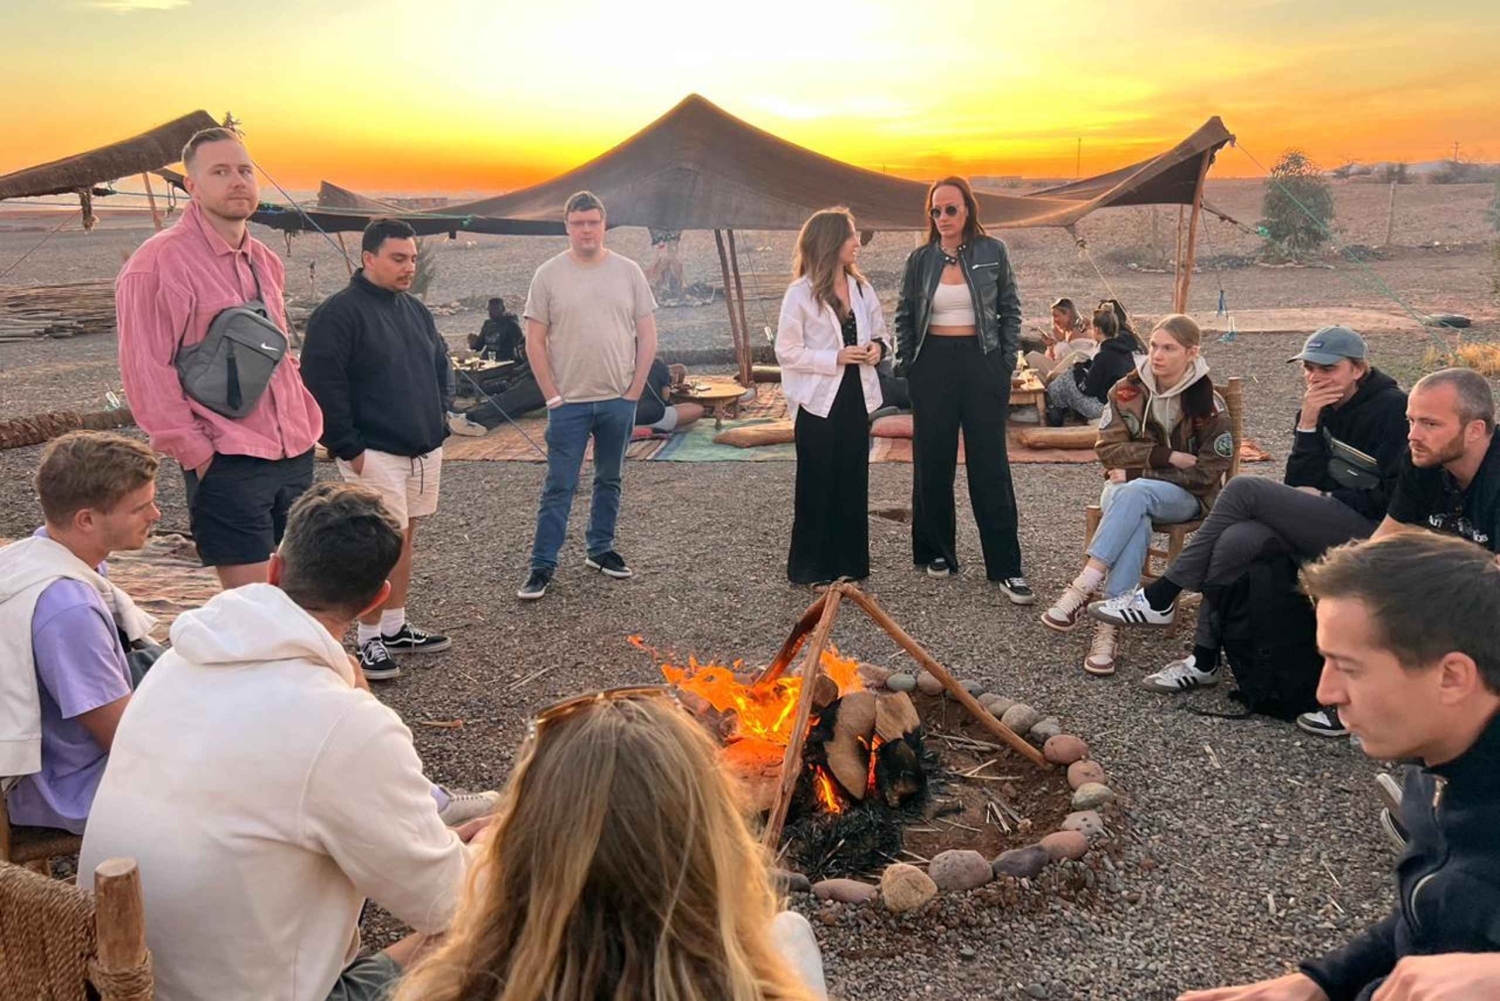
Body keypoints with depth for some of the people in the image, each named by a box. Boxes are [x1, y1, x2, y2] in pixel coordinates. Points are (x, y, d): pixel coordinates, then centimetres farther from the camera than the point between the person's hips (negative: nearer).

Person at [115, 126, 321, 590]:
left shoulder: (264, 260, 14)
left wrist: (305, 421, 14)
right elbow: (146, 372, -13)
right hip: (227, 464, -7)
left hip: (296, 453, 7)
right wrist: (196, 452, -14)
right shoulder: (160, 260, -9)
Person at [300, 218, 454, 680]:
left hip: (425, 451, 8)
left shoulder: (415, 310, 14)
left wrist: (438, 419, 15)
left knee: (405, 539, 14)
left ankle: (395, 628, 25)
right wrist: (346, 448, -17)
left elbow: (441, 364, 26)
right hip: (374, 454, -8)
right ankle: (369, 640, 4)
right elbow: (322, 384, -16)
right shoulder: (339, 312, -12)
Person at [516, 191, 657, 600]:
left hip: (619, 401, 2)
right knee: (558, 486, -1)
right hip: (568, 402, -2)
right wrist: (552, 395, -6)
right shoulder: (548, 275, -1)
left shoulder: (628, 272, 3)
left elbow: (647, 337, 4)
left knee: (609, 481, 14)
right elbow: (534, 341, -1)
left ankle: (601, 549, 29)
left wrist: (634, 391, -2)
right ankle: (542, 566, 6)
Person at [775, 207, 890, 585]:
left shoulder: (861, 288, 8)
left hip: (856, 397, 5)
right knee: (817, 486, 3)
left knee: (853, 483, 8)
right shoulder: (800, 293, -9)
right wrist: (836, 357, -18)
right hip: (819, 401, -5)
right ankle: (811, 567, 14)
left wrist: (877, 348, -5)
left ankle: (849, 562, 19)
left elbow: (879, 335, 19)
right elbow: (787, 351, -10)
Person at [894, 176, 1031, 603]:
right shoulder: (920, 259, 5)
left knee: (990, 464, -2)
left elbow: (1010, 310, 6)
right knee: (933, 463, 6)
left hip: (981, 362, -2)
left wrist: (1007, 365, 0)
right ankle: (938, 552, 21)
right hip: (933, 364, 2)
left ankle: (1006, 567, 1)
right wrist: (906, 366, 3)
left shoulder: (993, 252, 1)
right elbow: (904, 316, 11)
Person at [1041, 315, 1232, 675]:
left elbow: (1207, 472, -7)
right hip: (1126, 487, 2)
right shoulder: (1127, 391, 3)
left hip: (1184, 497, -2)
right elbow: (1108, 449, -2)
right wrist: (1167, 456, -14)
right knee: (1136, 522, -36)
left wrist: (1141, 472, -12)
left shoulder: (1208, 405, -4)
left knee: (1133, 493, -37)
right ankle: (1109, 627, -45)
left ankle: (1082, 589, -45)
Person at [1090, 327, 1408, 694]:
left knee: (1245, 488, -22)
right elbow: (1298, 485, 4)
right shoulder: (1323, 409, 14)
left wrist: (1324, 497, -9)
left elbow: (1391, 495, -12)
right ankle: (1205, 660, -19)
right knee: (1236, 540, -24)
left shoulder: (1391, 407, -6)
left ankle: (1160, 598, -17)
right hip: (1327, 521, 7)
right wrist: (1307, 424, -7)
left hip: (1370, 529, -7)